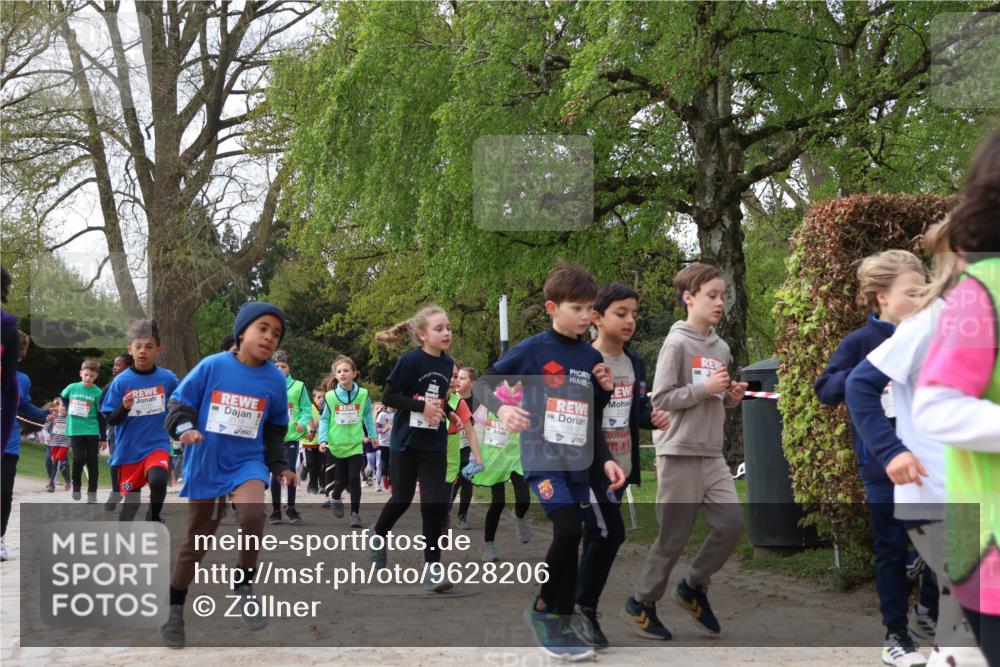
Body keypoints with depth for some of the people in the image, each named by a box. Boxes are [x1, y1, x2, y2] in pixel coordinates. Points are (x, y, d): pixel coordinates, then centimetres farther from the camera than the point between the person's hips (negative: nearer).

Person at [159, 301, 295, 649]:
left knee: (252, 515, -29)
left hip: (248, 462, 1)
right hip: (205, 465, -1)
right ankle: (175, 611, 30)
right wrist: (184, 427, -22)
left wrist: (279, 465, 11)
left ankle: (244, 586, -6)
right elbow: (178, 404, -3)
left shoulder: (275, 379, -2)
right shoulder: (212, 366, -10)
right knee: (196, 542, 10)